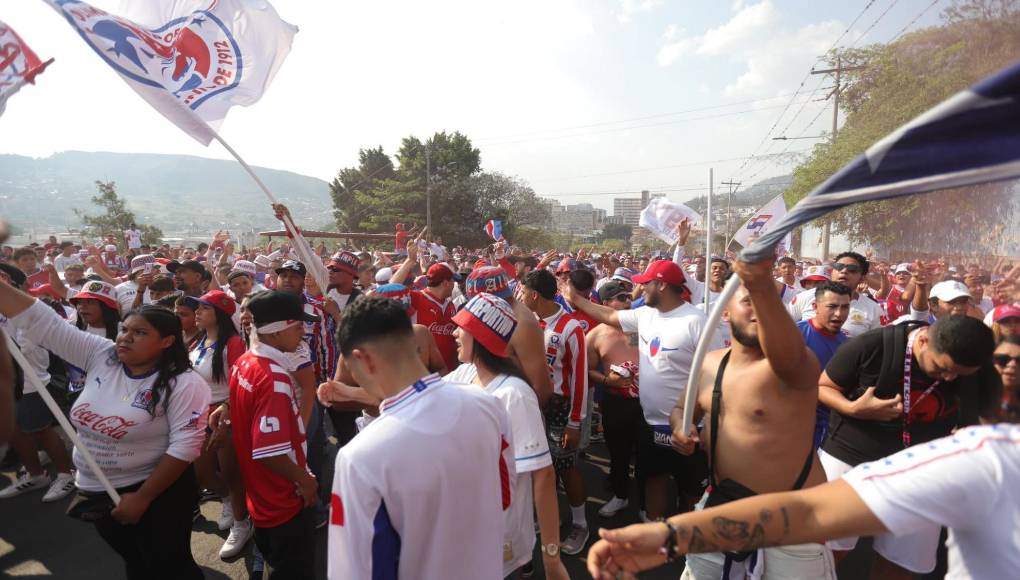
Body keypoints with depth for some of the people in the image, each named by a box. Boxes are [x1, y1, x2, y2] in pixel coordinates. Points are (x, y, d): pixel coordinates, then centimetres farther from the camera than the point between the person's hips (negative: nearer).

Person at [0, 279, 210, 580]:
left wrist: (142, 498, -20)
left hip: (157, 492, -6)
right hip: (97, 492, 6)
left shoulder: (183, 384, -22)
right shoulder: (100, 355, -6)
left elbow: (185, 445, -23)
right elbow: (41, 322, -5)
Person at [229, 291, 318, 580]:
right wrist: (305, 479, -17)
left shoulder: (243, 363, -1)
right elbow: (270, 453, -32)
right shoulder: (274, 377, -29)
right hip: (286, 502, -8)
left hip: (261, 497, 8)